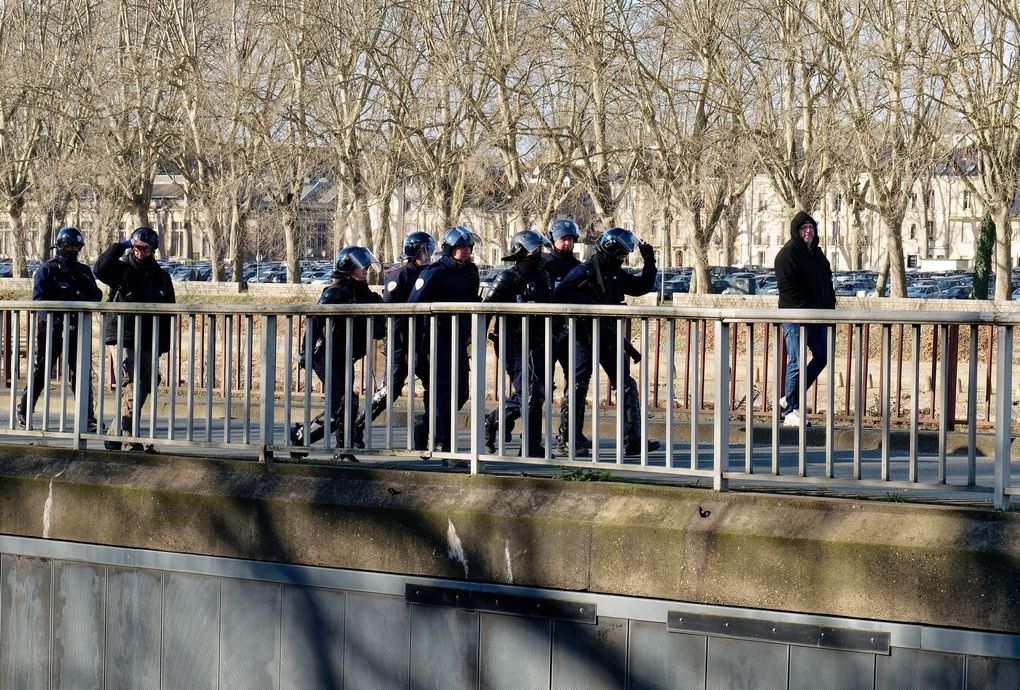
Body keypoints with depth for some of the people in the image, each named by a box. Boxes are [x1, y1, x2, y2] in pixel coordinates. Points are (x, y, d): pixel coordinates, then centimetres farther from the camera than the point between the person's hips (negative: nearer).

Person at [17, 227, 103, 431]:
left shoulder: (83, 271, 13)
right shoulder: (47, 270, 0)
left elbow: (96, 298, 6)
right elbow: (39, 300, -7)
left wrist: (84, 282, -10)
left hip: (75, 328, 3)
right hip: (51, 328, -3)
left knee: (82, 373, -3)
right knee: (40, 372, 4)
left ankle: (88, 417, -2)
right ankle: (24, 411, 17)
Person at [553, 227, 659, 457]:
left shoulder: (617, 274, 12)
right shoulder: (585, 271, -11)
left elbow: (642, 287, 22)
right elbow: (560, 295, -21)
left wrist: (649, 263, 10)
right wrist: (591, 303, -26)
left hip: (608, 336, 7)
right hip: (585, 336, -7)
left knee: (626, 386, 2)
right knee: (578, 387, -2)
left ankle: (633, 441, 3)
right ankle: (566, 440, 5)